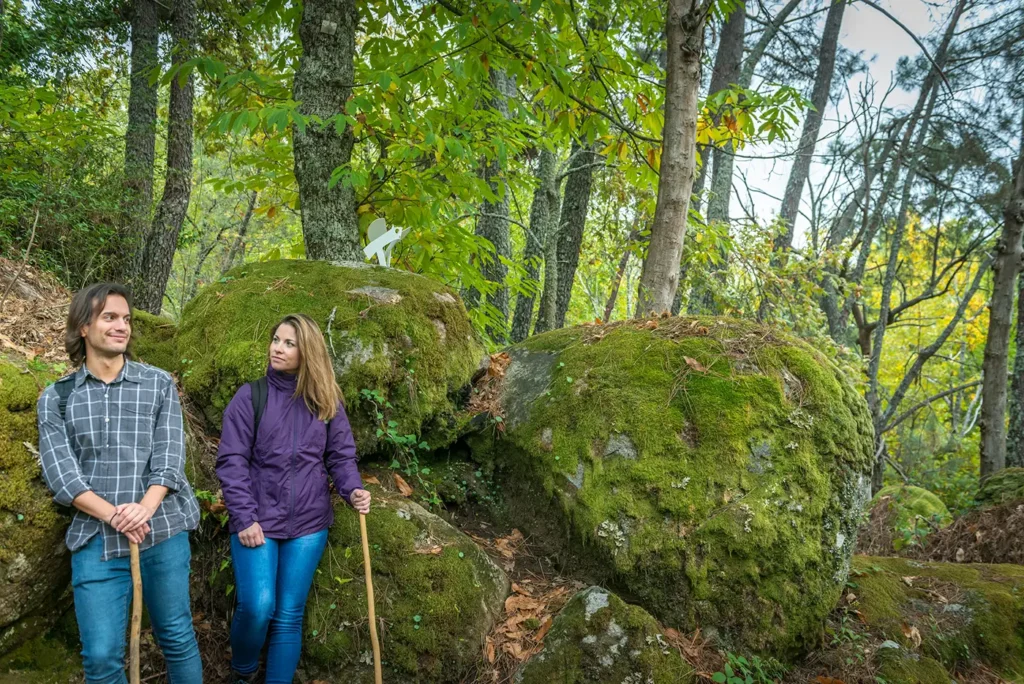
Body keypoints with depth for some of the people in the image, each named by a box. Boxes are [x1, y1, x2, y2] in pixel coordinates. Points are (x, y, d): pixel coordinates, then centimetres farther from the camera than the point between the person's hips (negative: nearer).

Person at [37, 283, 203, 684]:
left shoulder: (159, 384, 5)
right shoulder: (56, 398, 5)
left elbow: (169, 458, -4)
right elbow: (60, 473, -4)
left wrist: (143, 508, -21)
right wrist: (113, 516, -19)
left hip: (163, 532, 0)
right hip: (95, 540, 0)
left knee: (176, 637, 8)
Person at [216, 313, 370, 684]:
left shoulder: (327, 401, 5)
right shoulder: (250, 396, -2)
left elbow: (341, 456, 9)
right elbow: (232, 461, -4)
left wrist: (352, 489, -11)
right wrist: (245, 518, -10)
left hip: (309, 522, 2)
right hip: (258, 520, -2)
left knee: (290, 615, 5)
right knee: (257, 607, -12)